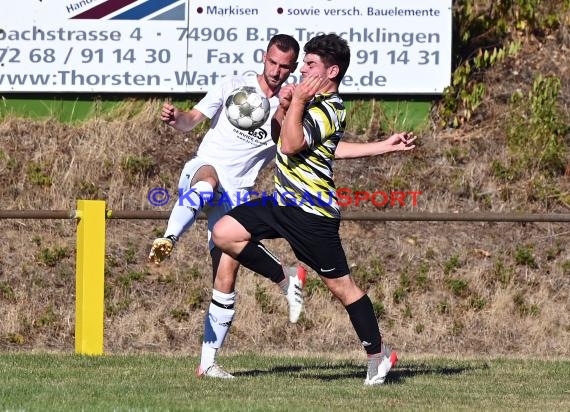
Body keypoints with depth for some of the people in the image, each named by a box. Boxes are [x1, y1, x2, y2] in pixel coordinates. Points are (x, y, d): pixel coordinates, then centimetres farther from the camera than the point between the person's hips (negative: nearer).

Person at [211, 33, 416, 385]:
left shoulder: (327, 111, -18)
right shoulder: (312, 100, 13)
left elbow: (290, 145, -28)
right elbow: (277, 134, 23)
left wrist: (297, 102, -23)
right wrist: (284, 106, 4)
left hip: (312, 213, -9)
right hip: (285, 201, 9)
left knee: (341, 285, -1)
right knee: (224, 232, -3)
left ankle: (378, 355, 10)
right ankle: (286, 280, 8)